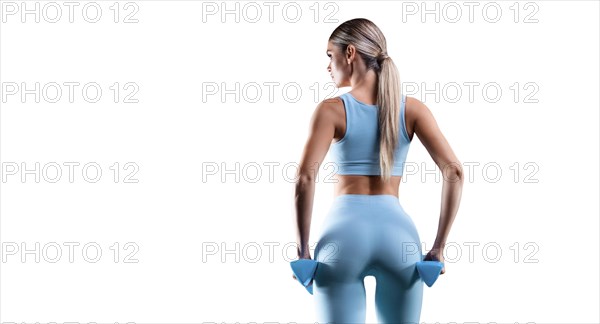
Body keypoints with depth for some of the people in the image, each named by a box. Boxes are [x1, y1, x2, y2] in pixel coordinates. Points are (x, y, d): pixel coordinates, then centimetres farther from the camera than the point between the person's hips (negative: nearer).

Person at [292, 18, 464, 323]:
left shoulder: (331, 109, -2)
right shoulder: (412, 108, 7)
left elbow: (305, 178, -15)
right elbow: (454, 172, -3)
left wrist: (303, 250, -8)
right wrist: (438, 247, 0)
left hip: (344, 232, -2)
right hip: (399, 232, 3)